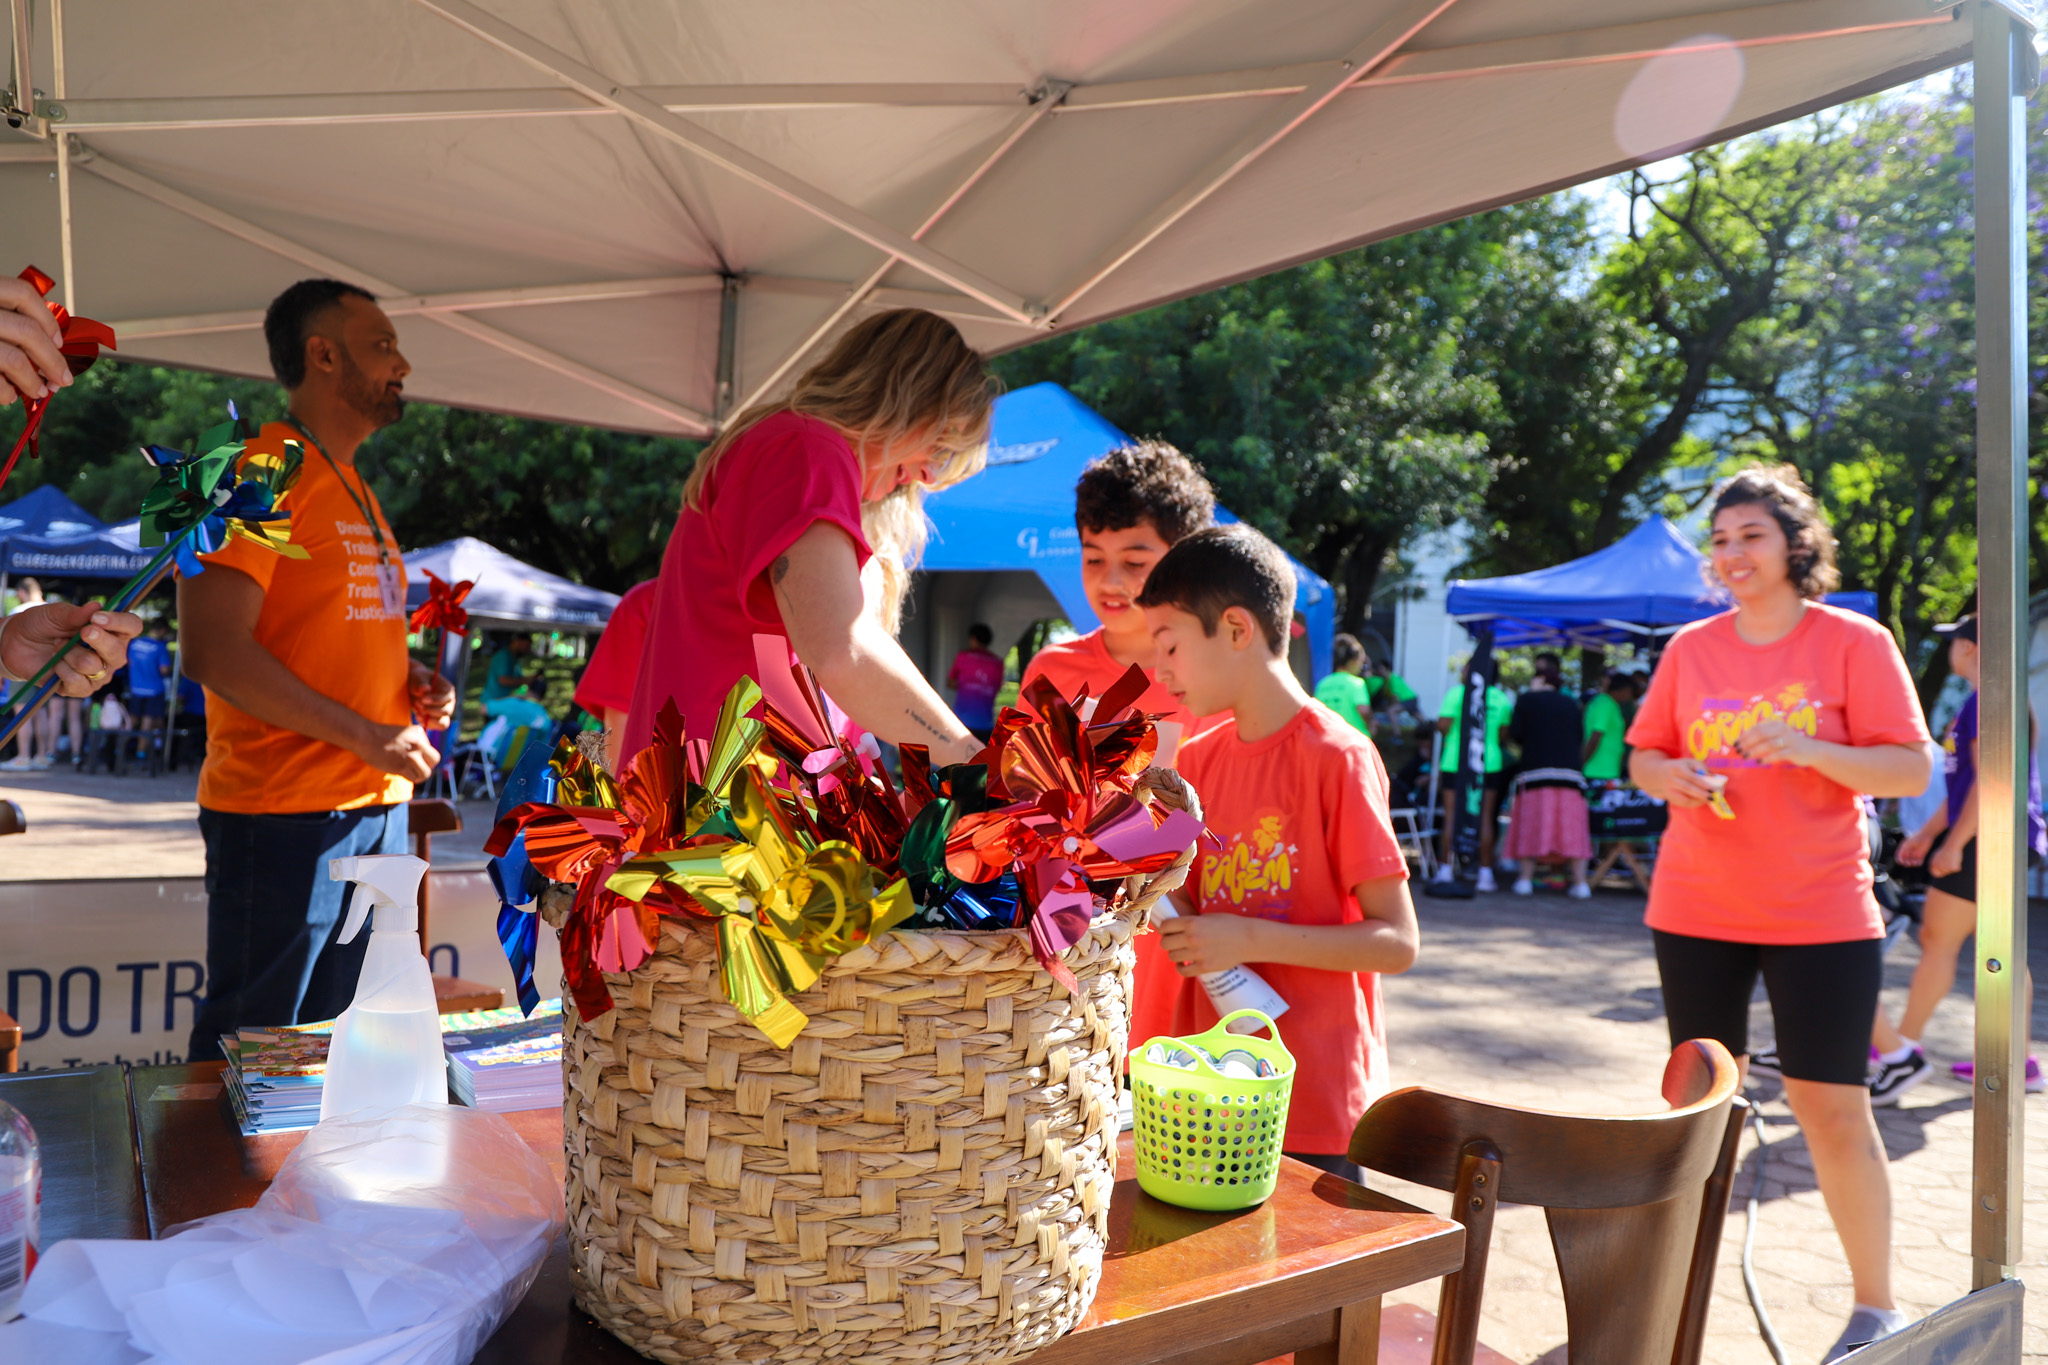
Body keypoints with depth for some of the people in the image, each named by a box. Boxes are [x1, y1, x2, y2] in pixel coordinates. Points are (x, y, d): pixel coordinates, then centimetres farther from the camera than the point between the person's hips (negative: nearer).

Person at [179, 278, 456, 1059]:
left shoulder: (354, 487, 18)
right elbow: (216, 651, -19)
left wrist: (412, 680, 8)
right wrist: (367, 737, -18)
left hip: (378, 807, 9)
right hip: (283, 813, -8)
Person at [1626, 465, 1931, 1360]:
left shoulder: (1855, 642, -3)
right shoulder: (1690, 648, 6)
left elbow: (1912, 770, -6)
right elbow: (1642, 759, 12)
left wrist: (1809, 749, -21)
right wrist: (1672, 775, -11)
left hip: (1822, 915, -3)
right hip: (1695, 909, 3)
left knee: (1833, 1108, -2)